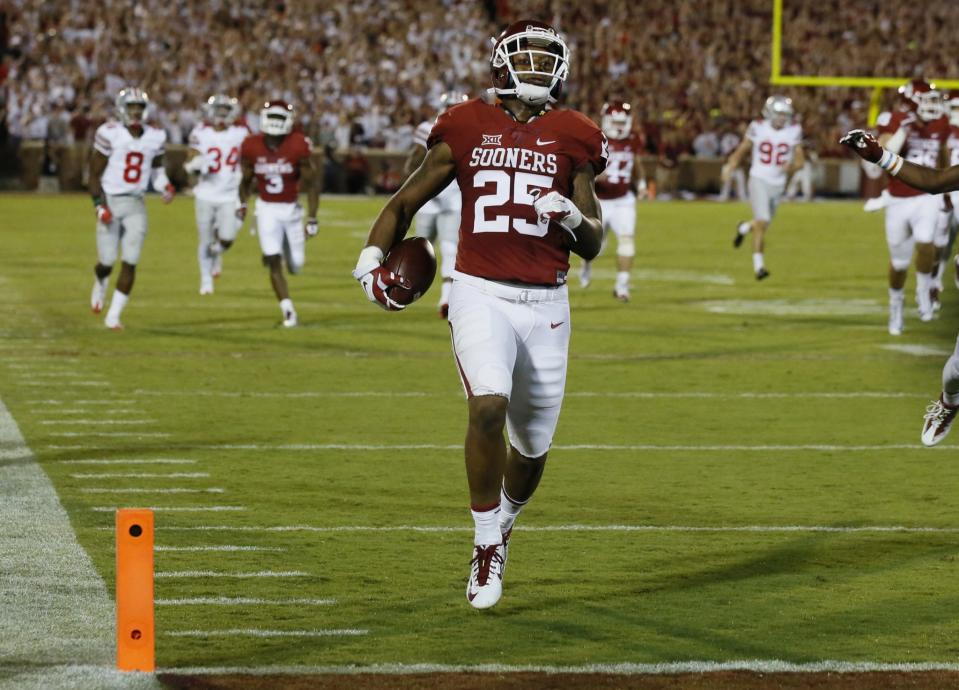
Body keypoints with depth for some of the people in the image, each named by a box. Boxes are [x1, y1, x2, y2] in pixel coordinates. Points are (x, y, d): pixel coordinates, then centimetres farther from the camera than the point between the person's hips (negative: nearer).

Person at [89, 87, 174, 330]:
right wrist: (100, 206, -14)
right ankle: (100, 283, 37)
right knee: (107, 261, -1)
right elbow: (95, 174, -6)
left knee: (130, 263, -5)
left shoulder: (155, 137, 2)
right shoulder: (109, 134, -11)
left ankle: (113, 315, 4)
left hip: (135, 204, 3)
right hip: (110, 201, -3)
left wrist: (165, 186, 0)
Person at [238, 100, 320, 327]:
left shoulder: (298, 147, -15)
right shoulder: (252, 147, -9)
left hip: (291, 208, 0)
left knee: (295, 265, 5)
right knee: (274, 262, -11)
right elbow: (246, 180, 9)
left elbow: (310, 184, -9)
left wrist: (312, 219, -12)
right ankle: (288, 311, -4)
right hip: (267, 209, 0)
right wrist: (242, 204, -3)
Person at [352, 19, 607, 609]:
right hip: (480, 295, -2)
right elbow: (406, 202, 13)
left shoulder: (572, 139, 5)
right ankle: (487, 547, -13)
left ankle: (503, 521, 43)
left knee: (533, 445, 10)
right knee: (489, 405, -27)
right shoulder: (468, 130, 3)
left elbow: (593, 245, 7)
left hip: (545, 304, 2)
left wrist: (572, 217, -15)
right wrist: (372, 257, -3)